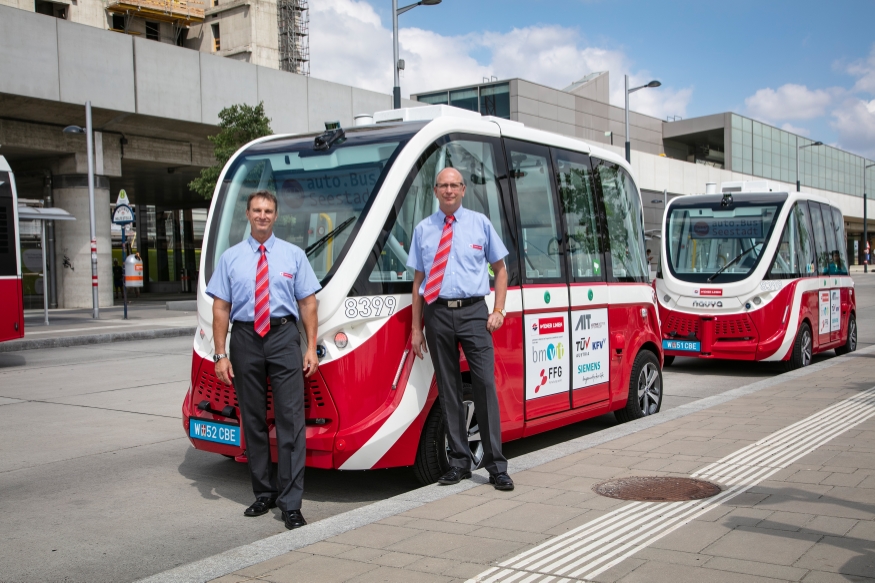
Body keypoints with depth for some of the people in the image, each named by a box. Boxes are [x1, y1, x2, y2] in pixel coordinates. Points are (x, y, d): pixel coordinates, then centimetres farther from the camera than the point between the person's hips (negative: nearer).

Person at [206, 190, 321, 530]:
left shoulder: (294, 255, 8)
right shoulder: (230, 258, 8)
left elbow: (308, 302, 4)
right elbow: (220, 308, 4)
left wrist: (311, 347, -5)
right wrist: (220, 355, -3)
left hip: (283, 337, -2)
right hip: (245, 338, 2)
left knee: (290, 419, -8)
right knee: (252, 421, 10)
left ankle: (291, 502, -4)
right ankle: (263, 494, 23)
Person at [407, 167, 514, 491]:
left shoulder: (480, 223, 9)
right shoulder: (423, 230, 11)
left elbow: (500, 269, 13)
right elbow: (418, 279, 11)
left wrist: (498, 310, 0)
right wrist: (416, 328, 7)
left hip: (473, 311, -2)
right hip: (437, 314, 2)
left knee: (485, 384, -7)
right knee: (448, 388, 7)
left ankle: (496, 466, 0)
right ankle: (459, 462, 17)